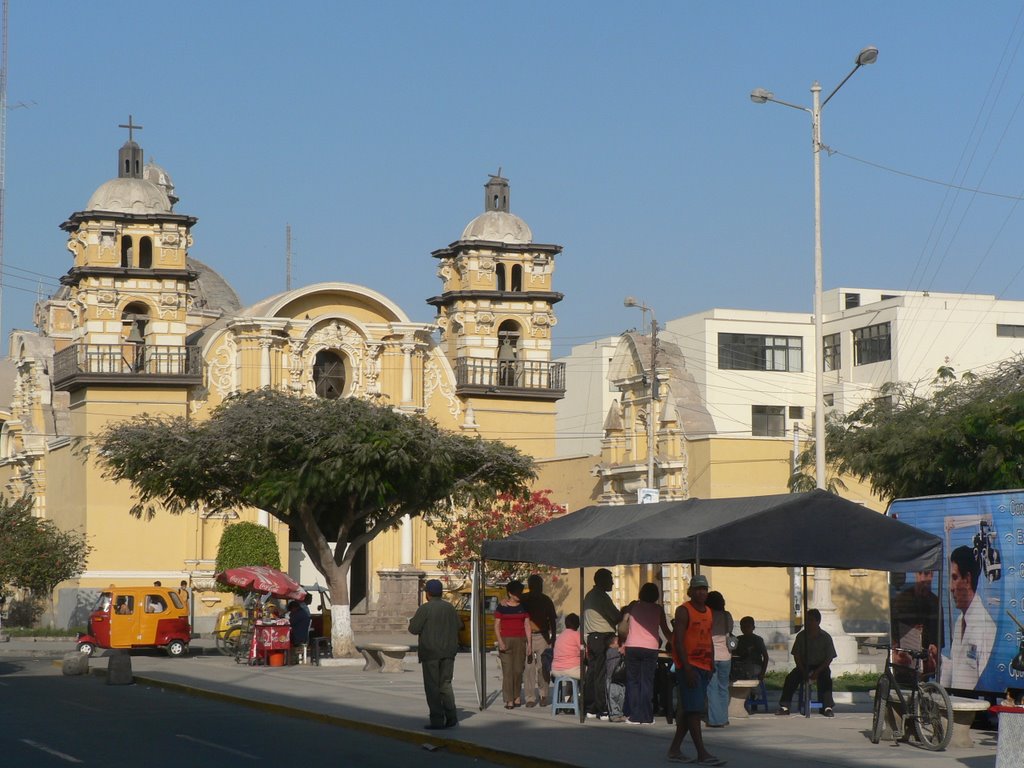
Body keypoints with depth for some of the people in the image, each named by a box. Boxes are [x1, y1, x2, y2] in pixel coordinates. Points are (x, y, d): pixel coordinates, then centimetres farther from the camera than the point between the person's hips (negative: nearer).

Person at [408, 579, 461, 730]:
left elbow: (413, 629, -11)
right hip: (448, 652, 5)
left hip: (430, 652, -5)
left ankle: (437, 720, -1)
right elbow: (458, 625, 15)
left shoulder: (425, 609, -11)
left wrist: (413, 619, 8)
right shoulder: (450, 608, 5)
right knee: (445, 684, 13)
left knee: (432, 686, 1)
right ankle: (451, 716, 0)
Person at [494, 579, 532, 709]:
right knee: (507, 670, -7)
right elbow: (496, 625, 1)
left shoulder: (523, 606, 9)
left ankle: (517, 696, 17)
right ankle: (509, 700, -7)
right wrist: (500, 641, -9)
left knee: (518, 669, 1)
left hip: (520, 640, 2)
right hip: (506, 640, -2)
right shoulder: (502, 606, 2)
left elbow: (527, 625, 9)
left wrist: (529, 642, 2)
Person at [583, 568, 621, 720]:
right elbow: (616, 617, -13)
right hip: (603, 637, -9)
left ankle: (590, 708, 12)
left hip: (591, 637, 9)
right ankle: (603, 710, -9)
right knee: (602, 675, -9)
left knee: (592, 673, 10)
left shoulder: (589, 595, 17)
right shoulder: (601, 596, -12)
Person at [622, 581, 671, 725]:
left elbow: (622, 611, 27)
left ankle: (635, 716, 2)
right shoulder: (658, 609, 7)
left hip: (632, 647, 1)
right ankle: (646, 716, 1)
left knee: (633, 682, 7)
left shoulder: (634, 605, 8)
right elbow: (665, 631, 10)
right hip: (650, 648, -1)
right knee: (647, 683, 3)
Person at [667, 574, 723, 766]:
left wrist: (711, 666, 16)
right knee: (693, 709, -10)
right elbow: (678, 641, -14)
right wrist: (687, 668, -20)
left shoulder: (708, 612, 16)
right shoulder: (684, 611, -8)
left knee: (688, 710, 9)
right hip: (688, 666, -8)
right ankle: (702, 753, -14)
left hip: (703, 667, 8)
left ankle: (675, 749, 15)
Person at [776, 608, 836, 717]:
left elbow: (829, 658, -5)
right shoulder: (801, 636, 3)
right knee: (791, 678, -24)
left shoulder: (825, 637, -3)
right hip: (804, 666, 2)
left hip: (820, 667, -2)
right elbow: (796, 655, 2)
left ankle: (828, 707, -34)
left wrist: (817, 671, -18)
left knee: (825, 678, -34)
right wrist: (803, 671, -14)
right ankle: (784, 707, -24)